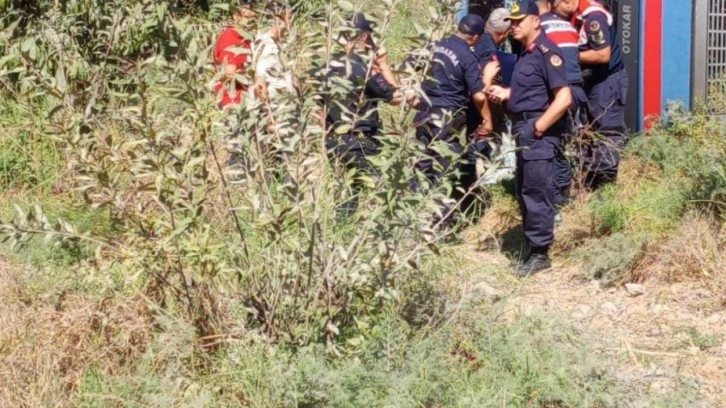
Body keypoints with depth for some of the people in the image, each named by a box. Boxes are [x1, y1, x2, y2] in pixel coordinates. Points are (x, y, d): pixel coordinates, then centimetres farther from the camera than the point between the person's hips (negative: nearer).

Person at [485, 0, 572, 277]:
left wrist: (538, 128, -19)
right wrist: (507, 93, 11)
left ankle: (540, 252, -1)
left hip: (539, 132, -10)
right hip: (525, 130, 10)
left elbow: (564, 98, -21)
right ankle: (534, 245, 22)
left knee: (536, 192, -7)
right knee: (524, 191, 13)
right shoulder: (526, 53, 15)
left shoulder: (546, 52, -14)